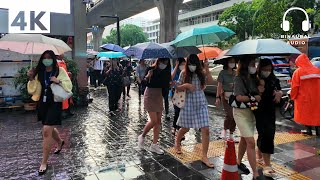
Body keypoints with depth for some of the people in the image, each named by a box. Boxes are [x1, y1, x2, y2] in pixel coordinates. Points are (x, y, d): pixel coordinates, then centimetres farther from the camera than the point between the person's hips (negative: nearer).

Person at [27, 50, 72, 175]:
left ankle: (44, 162, -1)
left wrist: (58, 81, -20)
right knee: (49, 128, 21)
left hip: (54, 103, -5)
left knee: (46, 131, -12)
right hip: (43, 104, 5)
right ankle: (60, 142, 54)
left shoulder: (60, 71, -4)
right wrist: (31, 79, -10)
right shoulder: (39, 73, 6)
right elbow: (32, 90, 6)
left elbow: (69, 86, -5)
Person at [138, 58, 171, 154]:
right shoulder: (151, 69, -12)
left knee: (158, 121, 5)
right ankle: (142, 136, 16)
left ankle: (154, 145, 14)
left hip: (159, 96, 6)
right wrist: (148, 77, -38)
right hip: (150, 95, -6)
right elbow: (145, 83, -19)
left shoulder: (165, 71, 2)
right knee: (154, 120, -11)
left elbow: (166, 84, 7)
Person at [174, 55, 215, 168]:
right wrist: (186, 85, -17)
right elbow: (178, 88, 0)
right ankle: (177, 143, 44)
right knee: (185, 128, 12)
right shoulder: (184, 73, -2)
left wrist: (207, 70, -22)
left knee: (205, 130, -7)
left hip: (201, 103, 1)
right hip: (188, 103, -1)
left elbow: (210, 81, -16)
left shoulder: (201, 73, 0)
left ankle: (204, 156, 2)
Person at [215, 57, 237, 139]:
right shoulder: (223, 73, -1)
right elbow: (219, 86, -4)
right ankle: (224, 129, 10)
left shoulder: (236, 73, 11)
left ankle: (231, 134, 17)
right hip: (225, 96, -4)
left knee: (234, 115, 3)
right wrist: (218, 97, -10)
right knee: (229, 114, -16)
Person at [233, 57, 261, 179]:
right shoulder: (239, 79, -13)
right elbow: (239, 97, -21)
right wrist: (254, 98, -18)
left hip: (252, 112, 7)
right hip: (241, 112, -7)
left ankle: (239, 162, 36)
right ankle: (255, 174, -5)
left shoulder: (253, 78, 6)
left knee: (244, 139, 18)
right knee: (251, 142, -10)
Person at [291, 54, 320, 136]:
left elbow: (295, 86, -10)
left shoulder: (298, 72, -9)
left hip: (304, 98, -3)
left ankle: (309, 130, 13)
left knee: (306, 113, 9)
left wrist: (293, 96, 2)